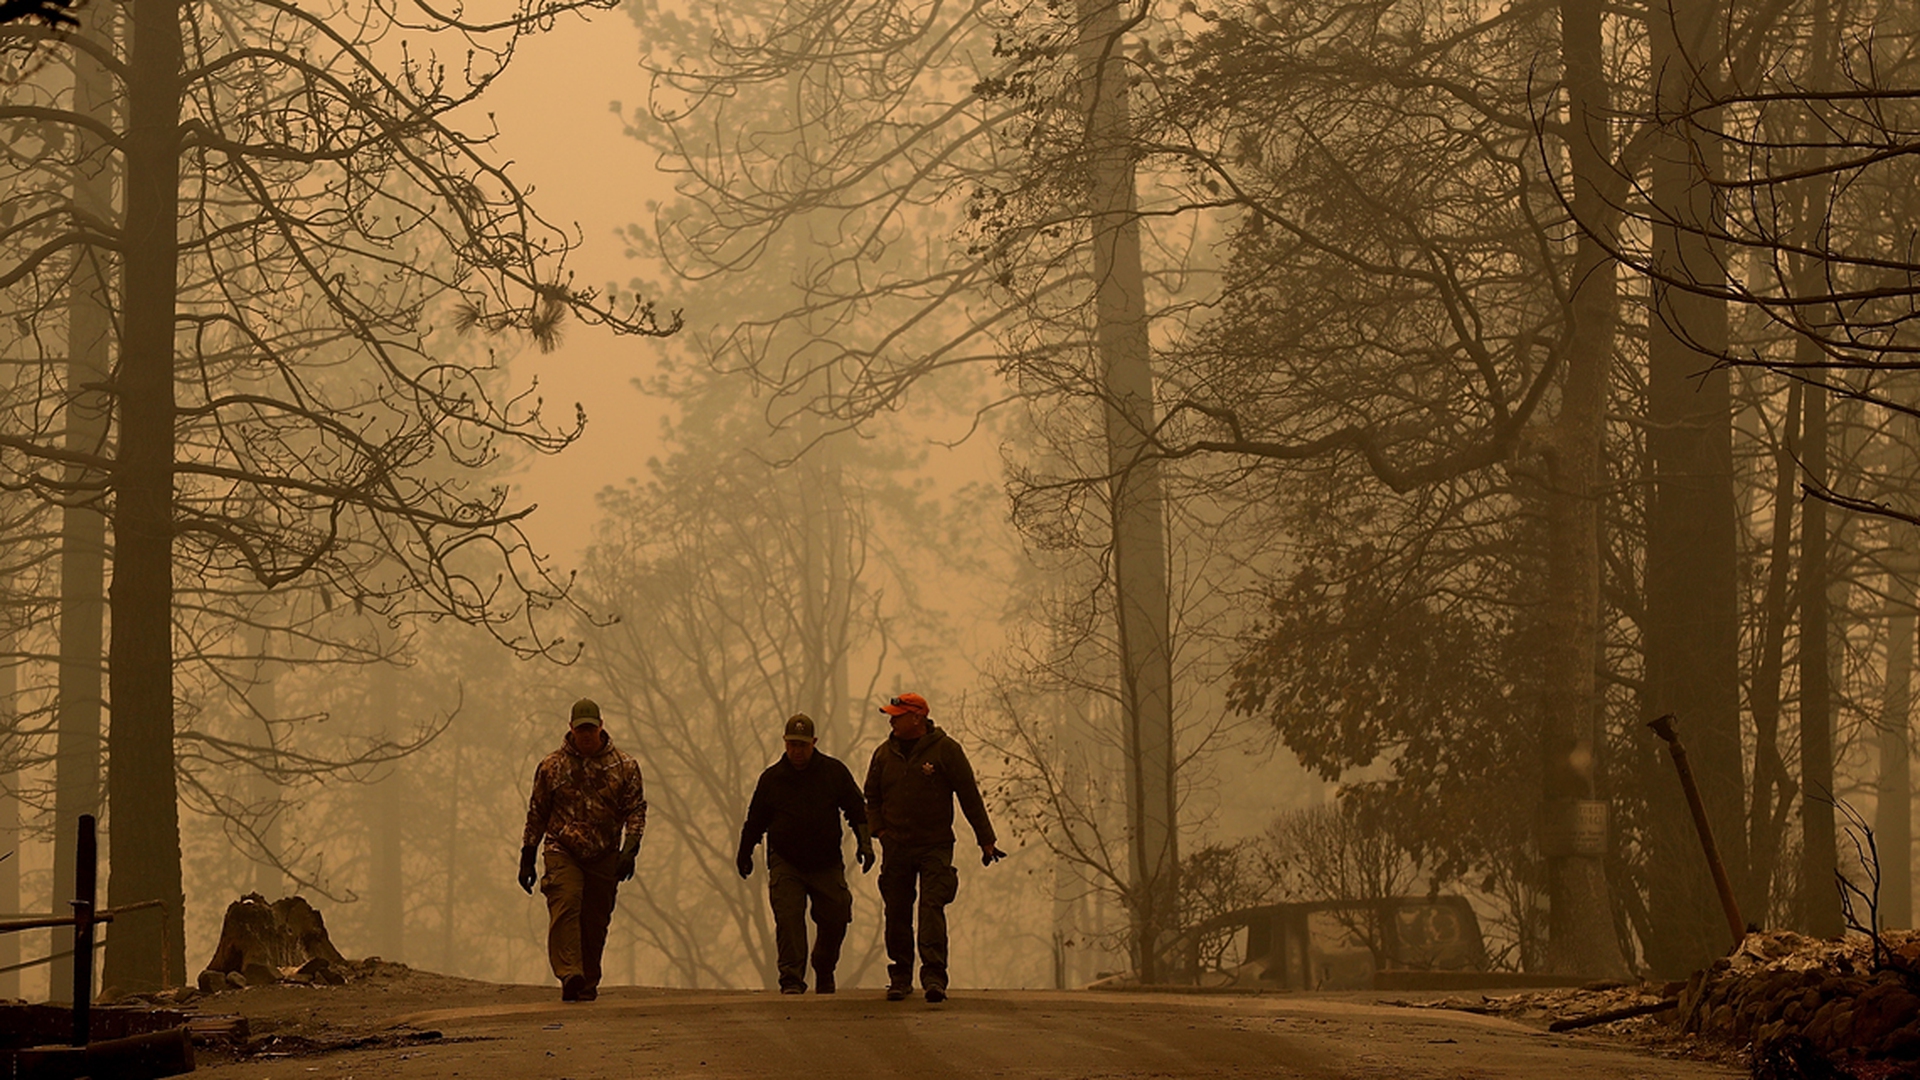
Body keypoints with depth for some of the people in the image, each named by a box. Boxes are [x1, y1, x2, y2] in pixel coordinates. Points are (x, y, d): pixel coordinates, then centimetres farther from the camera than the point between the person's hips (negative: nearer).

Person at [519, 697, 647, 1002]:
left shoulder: (624, 767, 6)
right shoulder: (552, 766, 6)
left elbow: (636, 810, 5)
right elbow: (536, 813, 11)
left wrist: (630, 848, -11)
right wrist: (527, 858, 10)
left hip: (605, 858, 2)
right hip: (562, 852, -2)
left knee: (596, 921, 5)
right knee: (565, 907, -22)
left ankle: (588, 985, 16)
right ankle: (569, 976, -33)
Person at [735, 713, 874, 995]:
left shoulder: (834, 773, 2)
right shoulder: (772, 778, 2)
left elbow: (857, 810, 9)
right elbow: (755, 819, 12)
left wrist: (864, 843, -2)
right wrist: (744, 854, 19)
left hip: (827, 864, 1)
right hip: (785, 863, -1)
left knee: (835, 919, 4)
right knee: (788, 918, -15)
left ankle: (824, 973, 28)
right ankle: (791, 979, -15)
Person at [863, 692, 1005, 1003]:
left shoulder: (945, 749, -4)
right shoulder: (884, 754, 8)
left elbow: (970, 796, -1)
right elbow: (872, 797, 21)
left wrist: (985, 840, -1)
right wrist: (879, 830, 4)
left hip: (935, 846, -4)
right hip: (896, 847, 4)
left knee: (932, 907, -15)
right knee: (897, 914, 5)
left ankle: (934, 976, -20)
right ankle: (900, 976, 15)